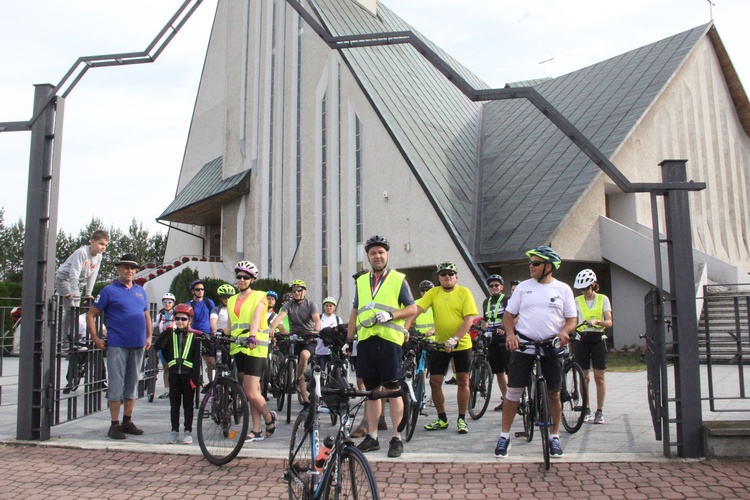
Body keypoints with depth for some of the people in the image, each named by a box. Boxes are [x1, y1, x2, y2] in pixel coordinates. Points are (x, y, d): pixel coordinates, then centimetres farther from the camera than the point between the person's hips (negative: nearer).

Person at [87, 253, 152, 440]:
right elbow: (91, 315, -1)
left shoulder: (140, 291, 14)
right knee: (116, 384, -3)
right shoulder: (109, 290, -1)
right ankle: (115, 424, 4)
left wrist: (149, 337, 12)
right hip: (117, 345, -5)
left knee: (132, 384, 11)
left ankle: (127, 422, 21)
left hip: (138, 345, 5)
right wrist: (95, 338, -8)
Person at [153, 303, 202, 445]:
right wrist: (167, 331, -20)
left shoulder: (194, 337, 0)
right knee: (174, 404, 9)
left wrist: (195, 377, -12)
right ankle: (174, 430, 18)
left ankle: (188, 431, 13)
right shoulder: (170, 335, 6)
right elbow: (157, 346, -10)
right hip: (174, 373, 2)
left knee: (188, 404, 5)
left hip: (188, 374, -2)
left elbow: (197, 358, -4)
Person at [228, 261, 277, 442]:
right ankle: (256, 431, 14)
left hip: (255, 348, -6)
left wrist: (252, 336, -32)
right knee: (252, 391, 9)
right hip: (238, 348, 6)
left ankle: (269, 418, 16)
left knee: (251, 392, -10)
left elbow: (256, 317, -16)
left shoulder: (259, 296, 1)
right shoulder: (232, 300, 19)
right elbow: (230, 325, 17)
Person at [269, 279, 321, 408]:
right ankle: (306, 400, 9)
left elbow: (317, 319, -17)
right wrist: (272, 328, -37)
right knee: (300, 370, 2)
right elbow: (280, 316, -17)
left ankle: (295, 381, -11)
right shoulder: (288, 305, 2)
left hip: (309, 339, -2)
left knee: (304, 355, -33)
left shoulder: (311, 304, -1)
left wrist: (316, 331, -39)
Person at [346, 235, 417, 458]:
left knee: (393, 388, -2)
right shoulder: (361, 281, 16)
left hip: (389, 339, -4)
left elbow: (412, 308, 2)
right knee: (371, 389, 9)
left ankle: (397, 438, 5)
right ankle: (372, 436, 17)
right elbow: (355, 312, 20)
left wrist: (390, 315, -13)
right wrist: (349, 339, 15)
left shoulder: (398, 279, 4)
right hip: (365, 339, 4)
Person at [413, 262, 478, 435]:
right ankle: (442, 419, 18)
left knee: (462, 381, 3)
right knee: (435, 381, 2)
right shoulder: (433, 293, 0)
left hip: (462, 344, -2)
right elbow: (416, 309, -12)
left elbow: (469, 319, -13)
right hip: (440, 344, 2)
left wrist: (455, 339, -24)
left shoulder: (464, 292, -6)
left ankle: (461, 419, 17)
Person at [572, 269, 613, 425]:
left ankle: (600, 411, 6)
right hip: (581, 339, 1)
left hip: (598, 339, -1)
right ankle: (587, 410, 10)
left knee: (599, 377, -1)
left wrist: (597, 321, -24)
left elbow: (609, 322, -5)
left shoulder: (603, 299, 3)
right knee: (584, 377, 2)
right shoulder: (577, 301, 7)